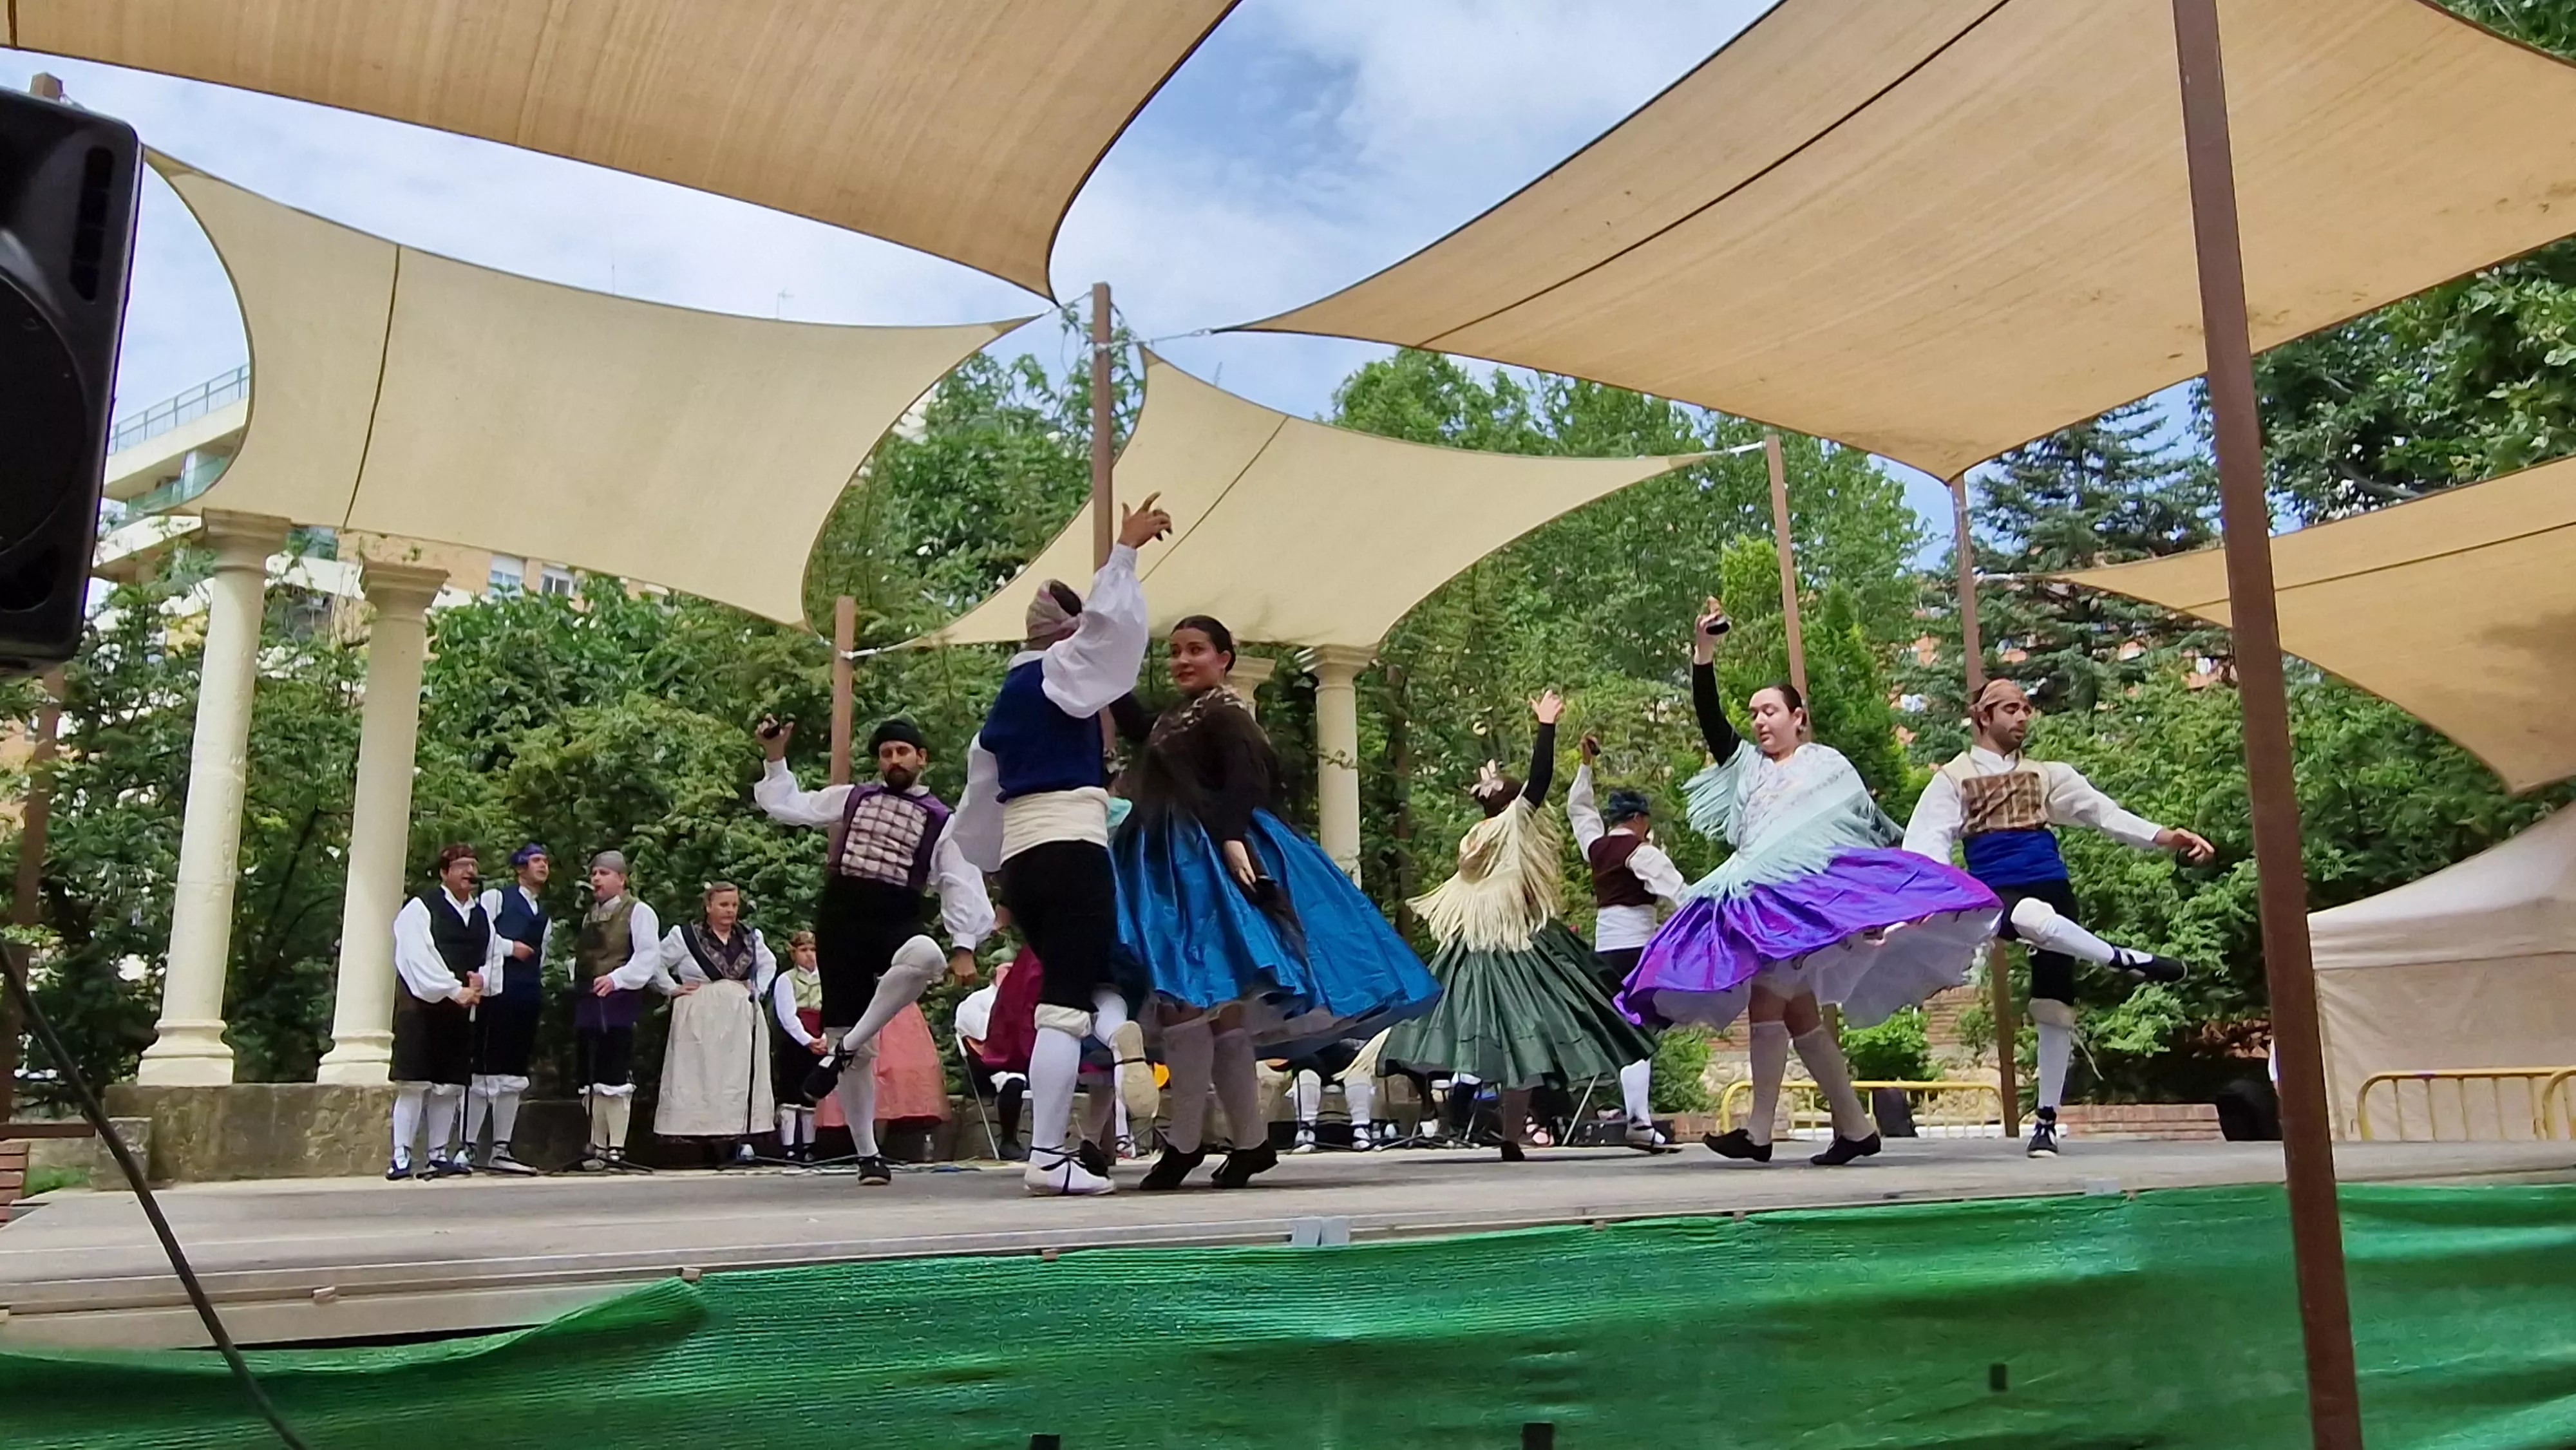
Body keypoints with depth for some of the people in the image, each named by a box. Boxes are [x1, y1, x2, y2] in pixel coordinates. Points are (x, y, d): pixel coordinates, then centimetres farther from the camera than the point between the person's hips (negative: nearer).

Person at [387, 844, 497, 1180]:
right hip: (422, 1005, -6)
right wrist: (455, 990, -18)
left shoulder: (482, 916, 15)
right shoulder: (421, 908, -5)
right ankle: (401, 1156, -3)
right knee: (414, 1083, -8)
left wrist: (479, 980, -5)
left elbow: (492, 959, 16)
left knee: (450, 1086, 7)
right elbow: (421, 958, -14)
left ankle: (437, 1155, 13)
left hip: (462, 1008, 6)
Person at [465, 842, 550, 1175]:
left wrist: (539, 988, 13)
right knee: (484, 1070, -8)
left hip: (528, 996, 7)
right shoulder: (496, 898, 3)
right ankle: (467, 1148, -4)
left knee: (514, 1076, 7)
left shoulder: (543, 915, 23)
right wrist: (510, 947, -10)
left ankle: (501, 1150, 10)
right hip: (498, 991, -7)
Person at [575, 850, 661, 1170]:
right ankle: (596, 1145, 19)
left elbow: (649, 956, -12)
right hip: (587, 1002, 8)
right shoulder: (590, 915, 19)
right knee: (589, 1078, 11)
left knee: (615, 1077, -6)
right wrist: (578, 981, 12)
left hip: (619, 1001, -8)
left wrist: (616, 979, -21)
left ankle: (616, 1147, -1)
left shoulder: (638, 912, -4)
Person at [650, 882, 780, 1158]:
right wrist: (672, 989, -2)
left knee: (740, 1078, 0)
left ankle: (741, 1137, 1)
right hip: (700, 1020, -4)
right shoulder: (685, 936, -1)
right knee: (699, 1079, -6)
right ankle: (697, 1132, -7)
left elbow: (769, 964, 27)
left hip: (740, 1020, 4)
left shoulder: (749, 937, 12)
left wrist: (758, 990, 14)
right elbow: (655, 964, 5)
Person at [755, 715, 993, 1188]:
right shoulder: (851, 798, 15)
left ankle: (844, 1048, -25)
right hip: (840, 923, 1)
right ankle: (867, 1155, 13)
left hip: (896, 925, -1)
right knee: (860, 1055, -1)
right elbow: (788, 806, 19)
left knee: (925, 957, -40)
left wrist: (963, 946, -5)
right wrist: (776, 757, 12)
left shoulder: (941, 820, 9)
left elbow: (961, 885, 4)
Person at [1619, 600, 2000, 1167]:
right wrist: (1703, 652, -2)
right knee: (1797, 1010, 5)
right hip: (1759, 898, 6)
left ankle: (1759, 1130, -20)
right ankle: (1855, 1125, 13)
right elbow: (1709, 721, 8)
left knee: (1767, 993, -19)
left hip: (1813, 889, -6)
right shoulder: (1745, 765, 22)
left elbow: (1872, 823, 14)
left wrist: (1907, 881, 7)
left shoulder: (1828, 763, 13)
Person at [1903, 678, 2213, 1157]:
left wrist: (2164, 837, -8)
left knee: (2055, 1006, 0)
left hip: (2052, 890, 4)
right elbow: (1928, 840, -3)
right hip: (1996, 896, -4)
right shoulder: (1955, 777, 9)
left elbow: (2104, 813, 8)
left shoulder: (2047, 774, 18)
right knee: (2034, 916, -42)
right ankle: (2125, 960, -26)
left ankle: (2047, 1121, 9)